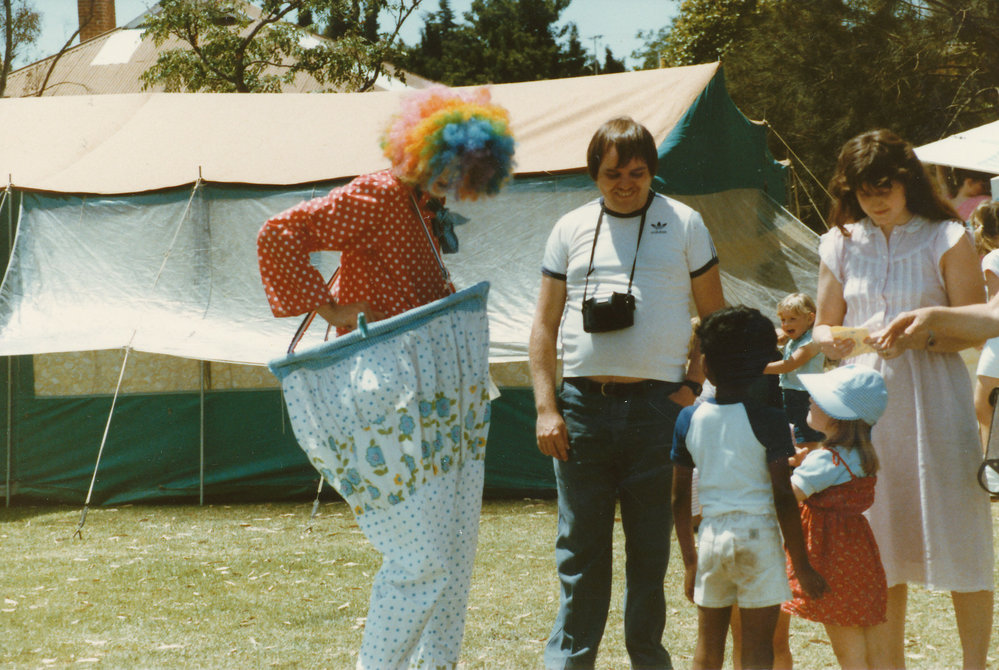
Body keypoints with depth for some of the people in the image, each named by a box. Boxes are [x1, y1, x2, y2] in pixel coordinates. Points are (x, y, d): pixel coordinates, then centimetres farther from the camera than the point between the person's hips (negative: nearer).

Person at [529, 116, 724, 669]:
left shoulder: (683, 224, 7)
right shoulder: (572, 229, 11)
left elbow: (716, 317, 11)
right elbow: (544, 325, 12)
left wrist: (692, 385, -2)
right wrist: (546, 408, 3)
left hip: (656, 405, -1)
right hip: (583, 405, 1)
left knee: (651, 549, 3)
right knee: (580, 550, 3)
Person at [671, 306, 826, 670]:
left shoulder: (689, 418, 3)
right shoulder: (768, 419, -8)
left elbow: (680, 498, 7)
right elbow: (783, 497, -11)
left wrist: (690, 561, 17)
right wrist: (801, 565, -6)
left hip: (711, 535, 3)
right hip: (758, 533, -3)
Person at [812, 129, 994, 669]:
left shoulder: (945, 239, -1)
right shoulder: (841, 244, 10)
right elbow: (824, 324, 18)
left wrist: (919, 336, -21)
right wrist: (829, 339, -6)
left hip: (934, 396, -4)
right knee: (879, 538, 7)